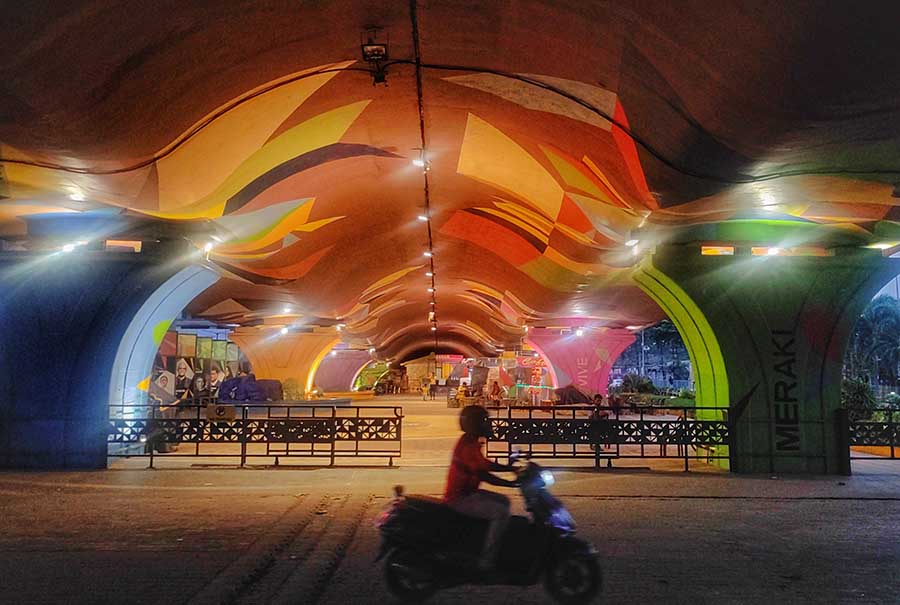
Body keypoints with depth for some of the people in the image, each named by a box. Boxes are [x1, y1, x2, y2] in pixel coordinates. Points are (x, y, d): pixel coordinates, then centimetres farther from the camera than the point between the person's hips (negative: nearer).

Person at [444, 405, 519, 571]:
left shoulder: (471, 442, 12)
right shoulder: (468, 445, -21)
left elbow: (487, 465, 20)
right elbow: (484, 475, -27)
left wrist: (513, 468, 13)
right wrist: (513, 484, -27)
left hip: (467, 492, 11)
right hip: (460, 498, -11)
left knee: (503, 501, 18)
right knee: (501, 513, -21)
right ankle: (486, 562, -17)